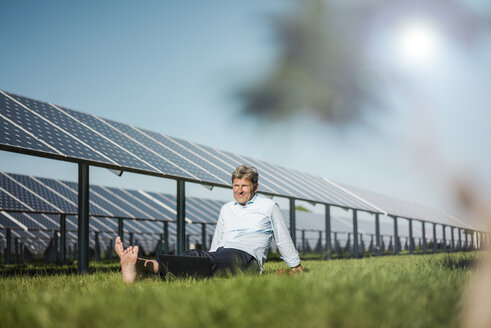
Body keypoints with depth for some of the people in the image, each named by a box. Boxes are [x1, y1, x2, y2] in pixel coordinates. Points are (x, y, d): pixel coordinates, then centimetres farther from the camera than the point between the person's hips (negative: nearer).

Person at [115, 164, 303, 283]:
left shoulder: (268, 207, 13)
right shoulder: (226, 209, 27)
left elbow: (283, 239, 16)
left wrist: (295, 267, 19)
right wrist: (210, 262, 25)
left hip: (247, 259, -5)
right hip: (221, 255, 5)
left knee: (206, 259, -37)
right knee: (193, 255, -32)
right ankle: (138, 268, -60)